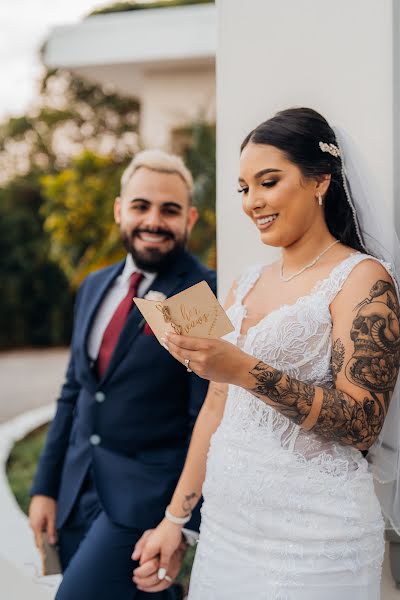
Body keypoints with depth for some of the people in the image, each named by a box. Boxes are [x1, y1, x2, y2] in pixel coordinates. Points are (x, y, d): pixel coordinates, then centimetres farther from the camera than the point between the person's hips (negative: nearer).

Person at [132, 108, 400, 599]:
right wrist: (175, 517, 11)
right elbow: (217, 407, 12)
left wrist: (246, 370, -25)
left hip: (311, 537, -6)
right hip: (224, 523, 6)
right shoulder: (246, 285, 10)